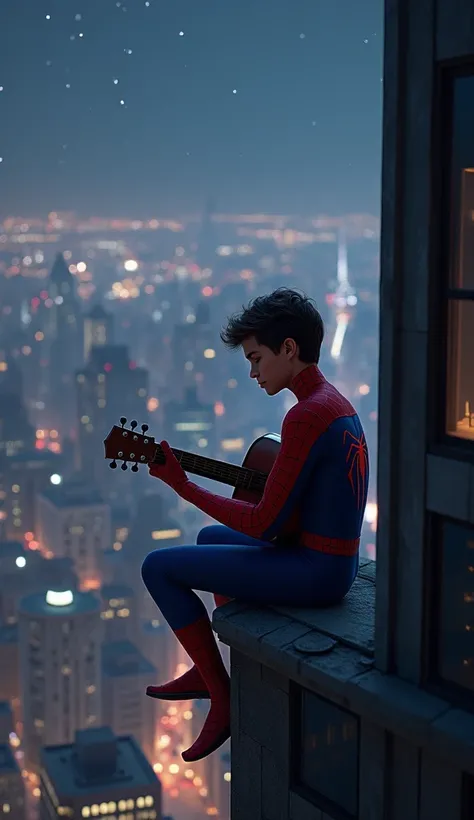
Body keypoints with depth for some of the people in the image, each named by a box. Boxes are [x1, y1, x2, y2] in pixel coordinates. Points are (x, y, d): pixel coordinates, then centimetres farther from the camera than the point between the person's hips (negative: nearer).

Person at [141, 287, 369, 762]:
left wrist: (181, 485, -13)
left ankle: (224, 700, 5)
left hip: (314, 574, -10)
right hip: (336, 562, 10)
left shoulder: (306, 416, -23)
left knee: (158, 567, -4)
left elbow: (263, 526, -21)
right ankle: (209, 669, 36)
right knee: (212, 536, 30)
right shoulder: (336, 403, 8)